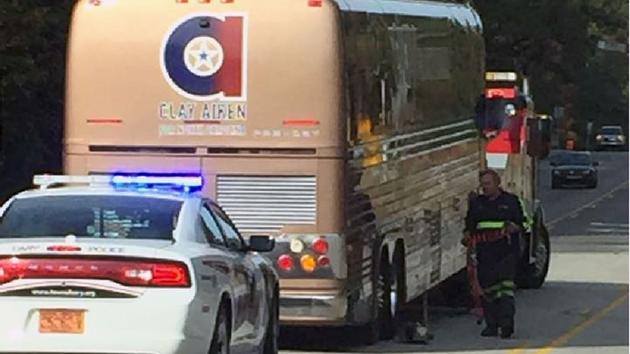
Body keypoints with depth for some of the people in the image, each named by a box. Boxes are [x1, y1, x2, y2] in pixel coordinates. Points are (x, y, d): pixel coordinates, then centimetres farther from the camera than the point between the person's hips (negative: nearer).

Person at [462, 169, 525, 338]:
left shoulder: (511, 201, 7)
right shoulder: (476, 203, 17)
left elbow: (521, 223, 7)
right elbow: (469, 225, 20)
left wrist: (512, 228, -14)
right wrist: (467, 236, 0)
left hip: (506, 252, -4)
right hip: (484, 253, 4)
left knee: (505, 284, -15)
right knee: (488, 289, 4)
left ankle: (506, 323, -19)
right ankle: (491, 325, 11)